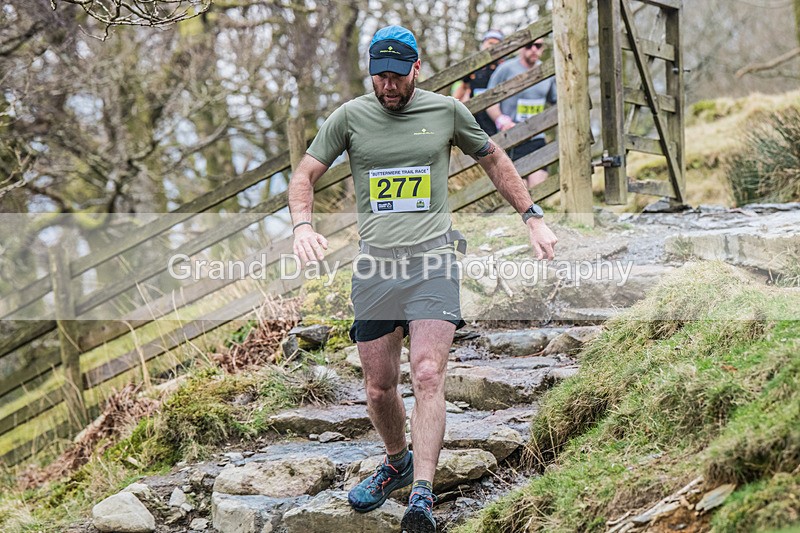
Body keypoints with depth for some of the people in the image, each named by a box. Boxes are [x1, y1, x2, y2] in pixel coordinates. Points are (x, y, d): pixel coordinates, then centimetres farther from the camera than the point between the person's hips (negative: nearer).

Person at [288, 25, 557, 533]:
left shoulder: (447, 111, 6)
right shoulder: (350, 117, 5)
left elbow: (495, 160, 20)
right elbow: (305, 176, 8)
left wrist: (534, 218, 15)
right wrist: (303, 225, -11)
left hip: (432, 259, -2)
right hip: (375, 263, 2)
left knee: (428, 375, -17)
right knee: (379, 389, 5)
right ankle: (397, 463, 34)